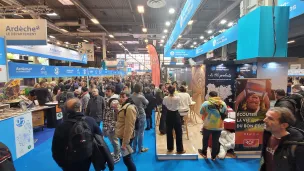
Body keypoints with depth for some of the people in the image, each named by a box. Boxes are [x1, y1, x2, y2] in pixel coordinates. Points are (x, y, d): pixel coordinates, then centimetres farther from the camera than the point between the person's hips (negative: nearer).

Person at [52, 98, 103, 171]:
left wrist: (61, 163, 4)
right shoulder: (91, 121, -20)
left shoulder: (61, 127, -24)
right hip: (86, 160, 2)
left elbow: (56, 149, -14)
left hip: (69, 164, -1)